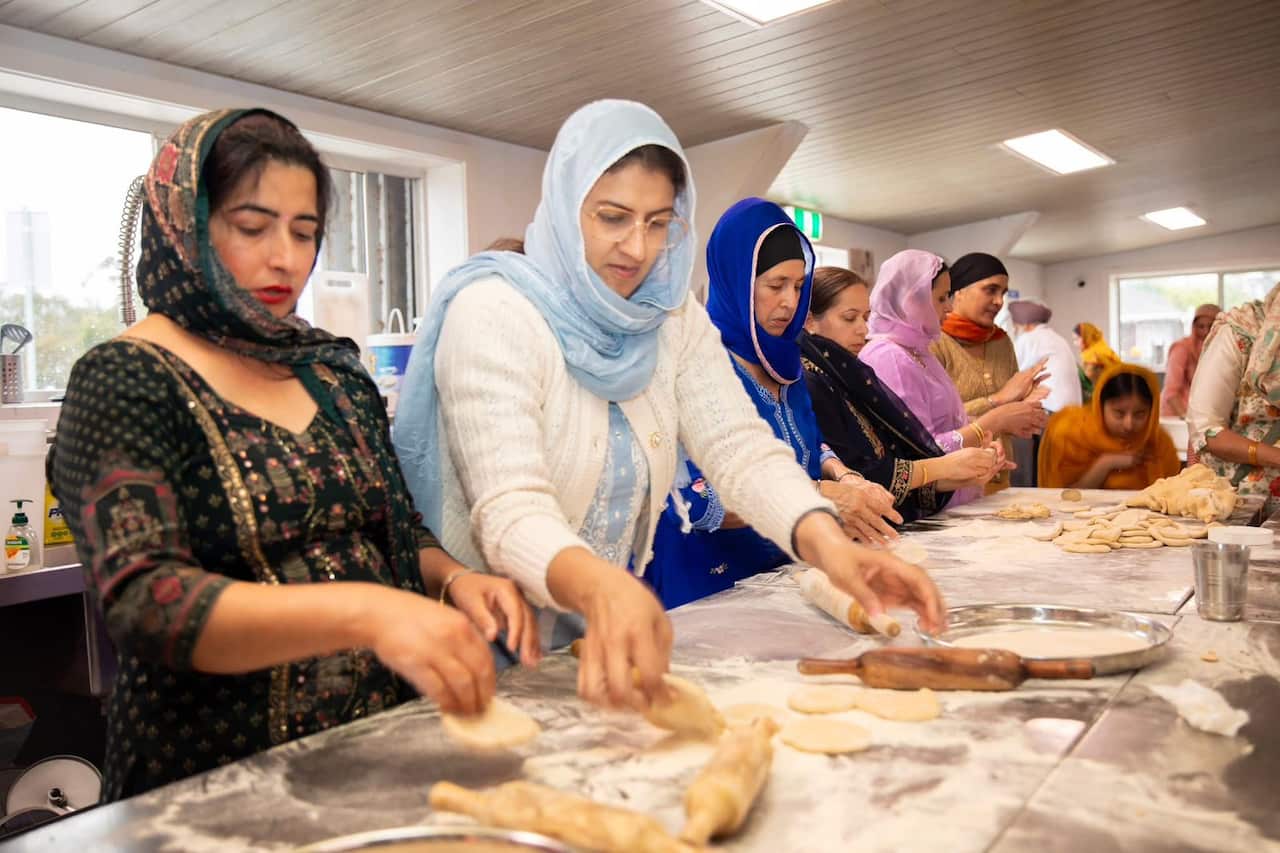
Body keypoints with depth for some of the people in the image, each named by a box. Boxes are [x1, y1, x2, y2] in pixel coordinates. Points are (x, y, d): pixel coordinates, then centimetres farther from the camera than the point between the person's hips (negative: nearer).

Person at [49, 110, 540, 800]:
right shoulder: (123, 382, -7)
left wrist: (454, 579, -6)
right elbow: (141, 601, -20)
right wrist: (362, 612, -34)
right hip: (214, 775, -6)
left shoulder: (333, 368, 10)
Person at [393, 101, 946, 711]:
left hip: (614, 636, 4)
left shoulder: (673, 320, 2)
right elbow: (509, 508, -25)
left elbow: (740, 448, -8)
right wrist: (598, 587, -45)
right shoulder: (493, 313, -15)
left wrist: (826, 540, -27)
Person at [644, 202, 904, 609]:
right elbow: (693, 500, -22)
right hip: (708, 584, -6)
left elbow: (812, 448, 17)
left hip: (784, 571, 7)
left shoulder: (784, 360, 7)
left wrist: (845, 479, -6)